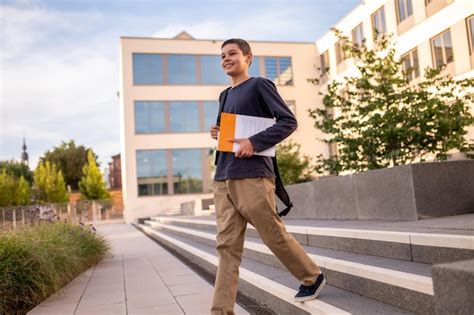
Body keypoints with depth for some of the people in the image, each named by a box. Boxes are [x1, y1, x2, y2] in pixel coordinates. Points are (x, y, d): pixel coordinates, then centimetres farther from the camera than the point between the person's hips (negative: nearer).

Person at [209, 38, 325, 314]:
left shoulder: (259, 85, 0)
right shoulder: (226, 95, 21)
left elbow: (289, 121, -7)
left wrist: (254, 143, -17)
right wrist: (218, 133, 7)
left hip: (252, 177, -7)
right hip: (223, 179, 7)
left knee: (275, 236, 4)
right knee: (227, 246, 3)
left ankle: (313, 277, 28)